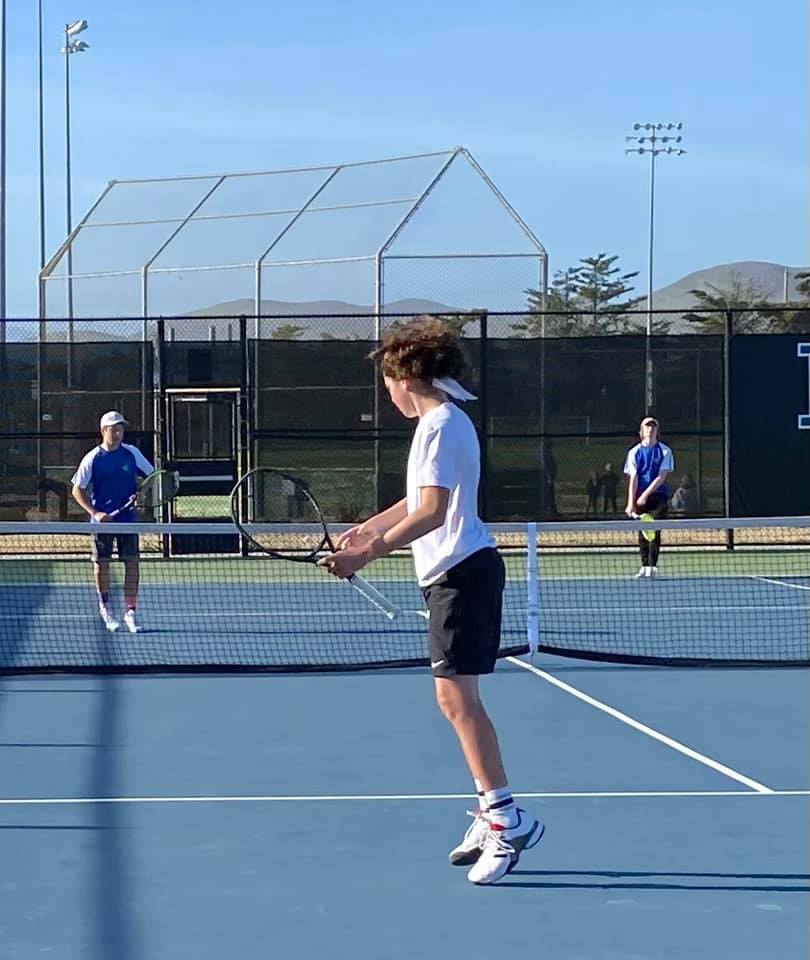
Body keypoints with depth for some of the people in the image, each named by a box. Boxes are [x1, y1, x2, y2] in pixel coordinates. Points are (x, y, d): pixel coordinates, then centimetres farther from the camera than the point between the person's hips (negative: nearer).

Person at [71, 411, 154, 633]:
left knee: (132, 563, -4)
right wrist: (95, 512, -13)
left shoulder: (132, 453, -1)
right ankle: (105, 608, 28)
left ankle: (131, 612, 2)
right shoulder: (92, 459, -7)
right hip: (102, 519, -1)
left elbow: (152, 475, 10)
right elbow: (78, 490, -2)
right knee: (101, 563, 7)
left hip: (128, 518, 1)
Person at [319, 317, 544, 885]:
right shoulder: (446, 422, 17)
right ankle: (494, 816, 18)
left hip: (461, 570, -11)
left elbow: (432, 511, -26)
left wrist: (369, 553, -29)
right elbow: (421, 501, 30)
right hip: (457, 570, 11)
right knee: (457, 696, 12)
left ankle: (507, 819, -14)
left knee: (455, 693, -14)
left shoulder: (439, 427, -15)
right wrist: (367, 529, 36)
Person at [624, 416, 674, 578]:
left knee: (654, 531, -9)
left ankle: (652, 566, -7)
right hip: (640, 498, 2)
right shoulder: (634, 452, 4)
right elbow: (633, 478, -2)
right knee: (642, 532, 3)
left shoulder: (664, 451, 0)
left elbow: (661, 477, -6)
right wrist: (631, 503, -11)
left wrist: (646, 495, -14)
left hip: (658, 496, -2)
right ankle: (644, 566, 9)